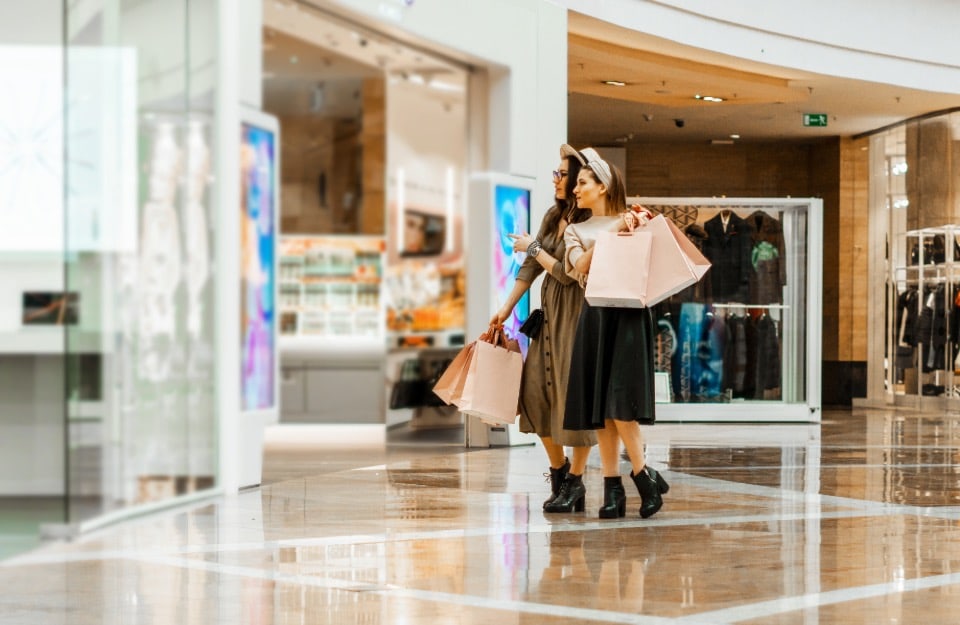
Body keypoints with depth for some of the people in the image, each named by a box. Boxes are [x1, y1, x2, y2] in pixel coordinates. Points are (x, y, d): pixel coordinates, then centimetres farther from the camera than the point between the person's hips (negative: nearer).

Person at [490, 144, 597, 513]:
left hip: (576, 315, -8)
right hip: (549, 314, 8)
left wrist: (533, 247, -6)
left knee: (574, 394, -2)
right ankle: (558, 469, 20)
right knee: (535, 390, 5)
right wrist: (507, 308, 14)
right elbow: (531, 268, 15)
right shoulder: (554, 216, 10)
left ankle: (575, 482, 8)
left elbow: (567, 273, -18)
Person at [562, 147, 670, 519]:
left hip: (629, 316, -4)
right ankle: (612, 488, 3)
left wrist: (637, 230, -11)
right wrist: (612, 234, -11)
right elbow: (581, 267, -4)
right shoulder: (576, 231, 15)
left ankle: (642, 475, -2)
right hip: (594, 317, 4)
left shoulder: (633, 221, 7)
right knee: (599, 408, 0)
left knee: (621, 403, -13)